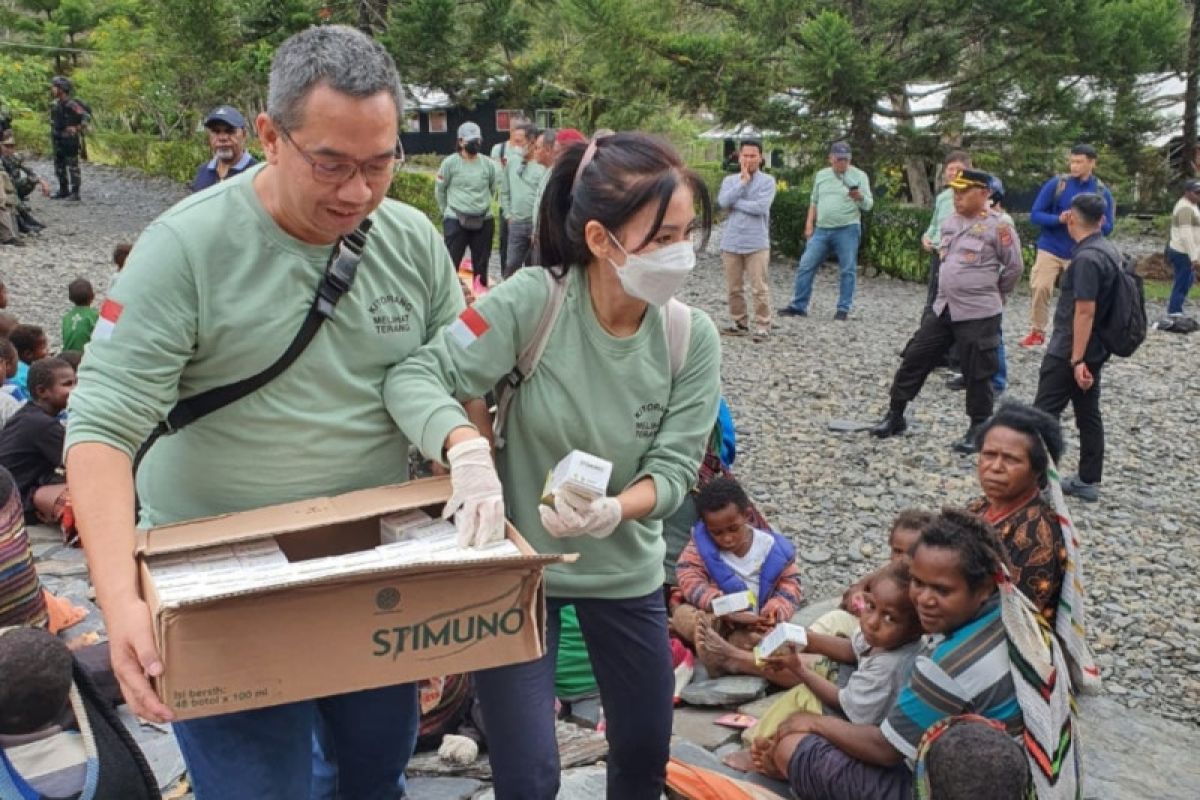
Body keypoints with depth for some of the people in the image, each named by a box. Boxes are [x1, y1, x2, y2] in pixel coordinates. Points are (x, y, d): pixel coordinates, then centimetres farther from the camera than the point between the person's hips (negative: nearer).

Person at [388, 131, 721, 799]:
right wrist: (467, 447, -47)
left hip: (626, 570, 4)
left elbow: (674, 469, -12)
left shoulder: (693, 338, -12)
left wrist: (612, 512, -33)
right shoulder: (531, 301, -23)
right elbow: (417, 378, -27)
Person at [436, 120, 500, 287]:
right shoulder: (450, 163, -6)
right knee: (451, 262, -6)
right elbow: (439, 190, 3)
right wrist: (448, 210, 7)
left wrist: (482, 204, 13)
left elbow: (494, 188, 14)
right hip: (455, 220, -3)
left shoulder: (488, 164, 1)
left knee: (481, 264, 11)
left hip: (483, 221, 3)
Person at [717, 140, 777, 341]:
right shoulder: (730, 180, 9)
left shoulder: (767, 181, -1)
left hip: (756, 243, -4)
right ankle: (740, 324, 21)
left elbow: (761, 207, -17)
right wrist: (743, 182, -10)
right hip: (731, 242, 4)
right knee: (734, 288, 10)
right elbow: (723, 202, -10)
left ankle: (762, 326, 2)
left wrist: (735, 203, -8)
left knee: (759, 289, -4)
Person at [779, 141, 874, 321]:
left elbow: (868, 205, -4)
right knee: (806, 266, 1)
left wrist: (859, 197, -26)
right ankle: (798, 306, 8)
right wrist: (809, 224, 9)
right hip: (822, 229, 3)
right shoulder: (821, 175, 12)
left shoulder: (859, 176, 0)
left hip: (847, 230, -3)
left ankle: (843, 309, 9)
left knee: (847, 270, 0)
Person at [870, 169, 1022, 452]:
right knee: (914, 358, 7)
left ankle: (978, 429, 16)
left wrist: (994, 293, 9)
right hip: (943, 309, 7)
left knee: (977, 374, 2)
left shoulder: (997, 226, -10)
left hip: (979, 314, -7)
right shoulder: (949, 223, 10)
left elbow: (1014, 267, -3)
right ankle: (895, 416, 18)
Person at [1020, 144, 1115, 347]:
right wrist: (1059, 219, -23)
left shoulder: (1102, 193, 0)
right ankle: (1037, 331, 8)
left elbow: (1107, 228, 3)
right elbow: (1035, 215, -5)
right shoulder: (1056, 184, -4)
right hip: (1050, 249, -1)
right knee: (1040, 287, -9)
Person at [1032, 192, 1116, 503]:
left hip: (1071, 351, -9)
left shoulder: (1086, 258, -21)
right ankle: (1088, 480, 18)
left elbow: (1085, 311, -24)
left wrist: (1076, 360, -24)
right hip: (1094, 349, 9)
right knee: (1088, 413, 12)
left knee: (1044, 413, -1)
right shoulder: (1108, 251, 8)